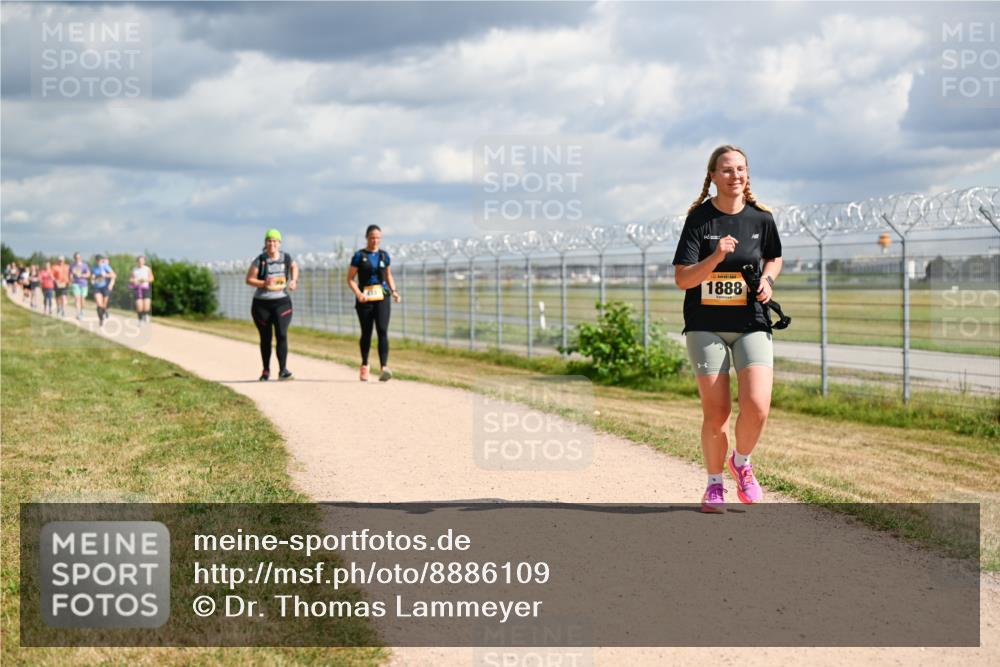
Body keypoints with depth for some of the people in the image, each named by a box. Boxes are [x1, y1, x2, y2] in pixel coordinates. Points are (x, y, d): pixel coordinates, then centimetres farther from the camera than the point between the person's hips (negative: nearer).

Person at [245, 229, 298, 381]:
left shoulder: (286, 258, 3)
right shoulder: (260, 260, -5)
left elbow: (294, 266, 25)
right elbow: (249, 279, -3)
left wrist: (294, 280, 8)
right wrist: (264, 283, -19)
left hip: (282, 302, 1)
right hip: (261, 304, -1)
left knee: (281, 335, -15)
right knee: (265, 338, 8)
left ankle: (283, 370, -14)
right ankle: (266, 371, 22)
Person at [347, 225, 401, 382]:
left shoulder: (384, 255, 9)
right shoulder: (359, 256, -2)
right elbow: (350, 279, -2)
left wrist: (393, 291, 5)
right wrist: (358, 293, -18)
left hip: (382, 297, 2)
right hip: (365, 298, -2)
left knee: (383, 330, -13)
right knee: (366, 332, 8)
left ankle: (384, 367, -22)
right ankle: (364, 365, 28)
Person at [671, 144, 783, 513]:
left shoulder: (761, 217, 2)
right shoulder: (700, 219, -6)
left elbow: (774, 258, 21)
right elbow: (681, 278, -11)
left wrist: (767, 280, 0)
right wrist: (716, 257, -26)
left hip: (751, 323, 2)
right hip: (706, 326, -1)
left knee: (757, 406, -14)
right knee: (716, 412, -1)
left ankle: (741, 462, 16)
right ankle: (714, 484, 22)